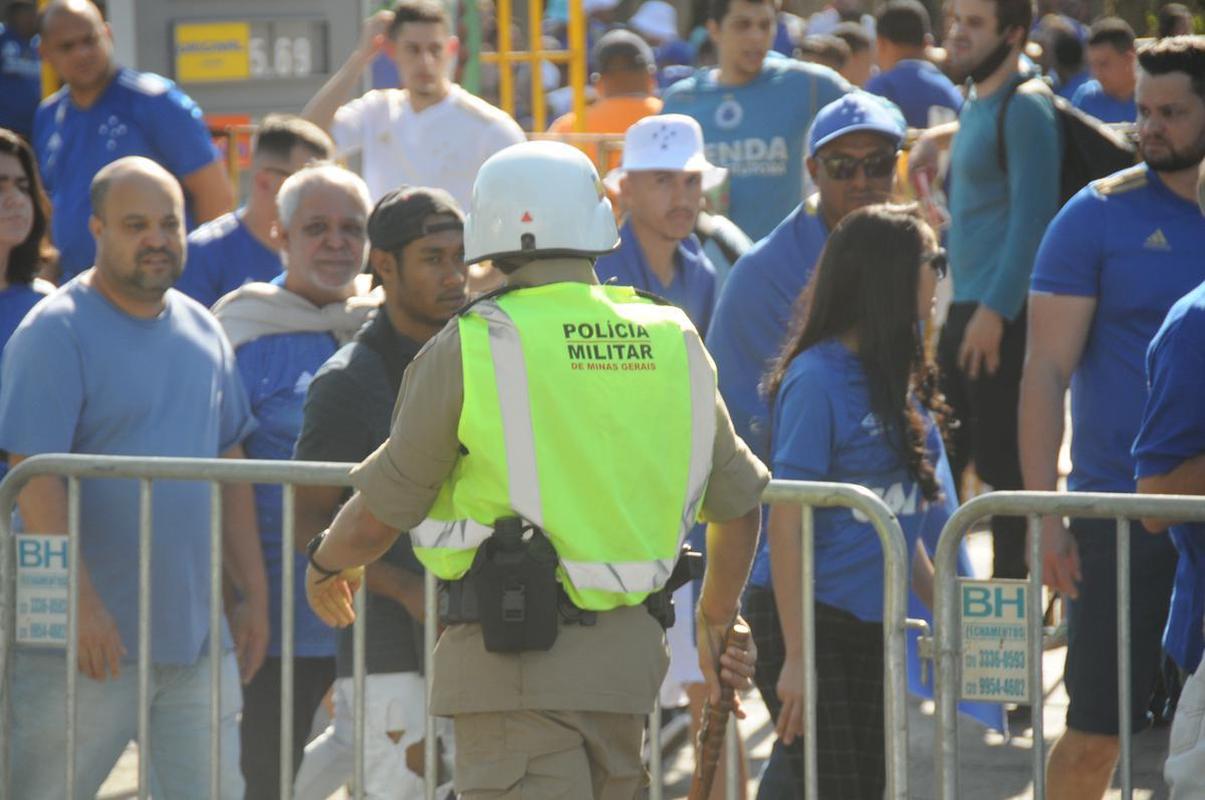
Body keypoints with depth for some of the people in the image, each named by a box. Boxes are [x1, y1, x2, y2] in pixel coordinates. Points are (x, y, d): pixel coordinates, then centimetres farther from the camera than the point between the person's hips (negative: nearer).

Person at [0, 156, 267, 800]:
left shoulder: (202, 331, 13)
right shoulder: (56, 332, -9)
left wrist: (253, 595, 14)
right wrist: (83, 604, -22)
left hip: (197, 636, 6)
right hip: (85, 647, -6)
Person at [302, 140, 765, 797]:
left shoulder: (470, 348, -8)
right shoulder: (672, 344, 8)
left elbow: (377, 519, -1)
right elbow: (738, 503, 18)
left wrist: (327, 563, 22)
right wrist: (717, 622, 35)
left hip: (512, 654, -6)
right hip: (629, 655, 6)